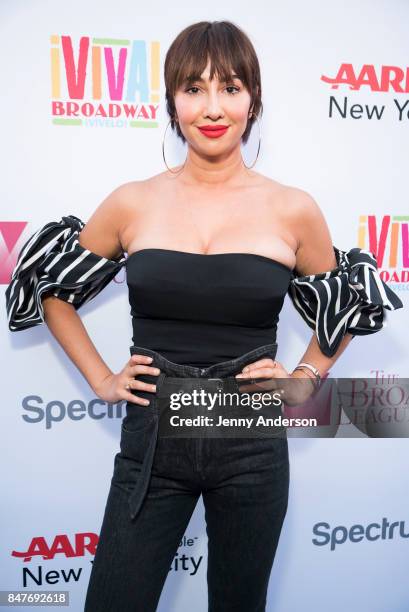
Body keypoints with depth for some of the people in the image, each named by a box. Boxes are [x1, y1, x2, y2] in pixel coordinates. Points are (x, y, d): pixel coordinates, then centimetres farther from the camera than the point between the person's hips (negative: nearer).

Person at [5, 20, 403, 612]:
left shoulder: (294, 210, -3)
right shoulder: (132, 203, -2)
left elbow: (347, 308, 14)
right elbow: (50, 287, 11)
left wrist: (305, 380, 3)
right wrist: (100, 380, 4)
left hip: (253, 447, 0)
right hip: (152, 438, 1)